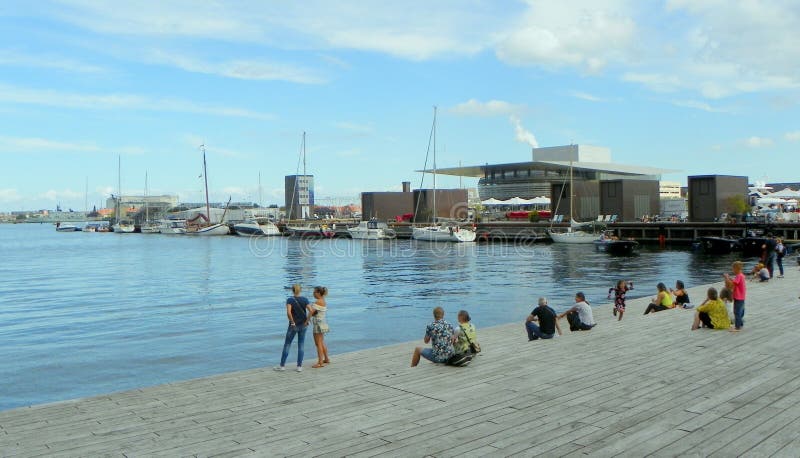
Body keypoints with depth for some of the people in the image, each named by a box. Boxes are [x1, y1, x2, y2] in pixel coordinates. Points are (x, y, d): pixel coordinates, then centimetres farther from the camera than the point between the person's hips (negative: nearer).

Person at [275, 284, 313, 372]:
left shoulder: (290, 300, -10)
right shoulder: (305, 300, -2)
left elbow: (289, 313, -24)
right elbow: (310, 311, -13)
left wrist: (292, 322, -12)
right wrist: (306, 321, -4)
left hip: (293, 325, -3)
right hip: (303, 325, 3)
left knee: (287, 345, 9)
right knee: (300, 346, 9)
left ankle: (282, 365, 14)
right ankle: (299, 366, 10)